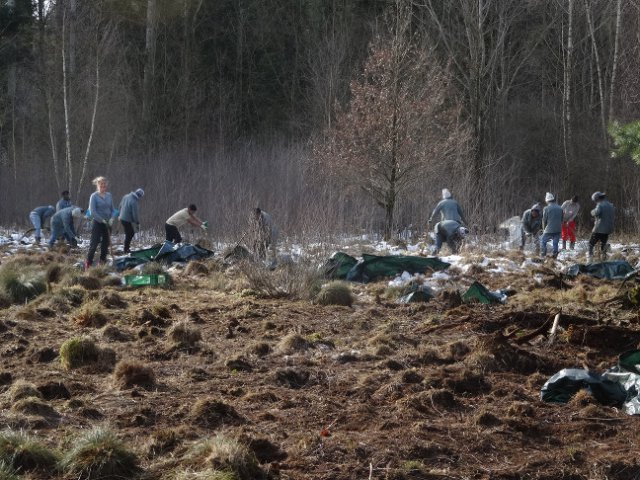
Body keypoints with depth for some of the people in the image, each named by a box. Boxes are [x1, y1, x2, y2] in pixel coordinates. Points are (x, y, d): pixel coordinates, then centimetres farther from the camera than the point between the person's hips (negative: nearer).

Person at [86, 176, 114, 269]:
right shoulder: (94, 196, -9)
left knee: (106, 243, 9)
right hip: (97, 223, -5)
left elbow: (112, 209, 12)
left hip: (107, 223, 5)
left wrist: (111, 218, -6)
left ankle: (102, 262, 19)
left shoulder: (109, 195, 6)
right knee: (94, 243, -8)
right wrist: (102, 220, -16)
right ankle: (88, 263, -5)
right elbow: (92, 211, -13)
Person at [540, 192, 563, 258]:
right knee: (555, 244, 11)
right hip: (558, 230, 4)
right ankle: (555, 257, 8)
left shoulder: (546, 208, -9)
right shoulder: (560, 208, 7)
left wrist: (543, 229, 12)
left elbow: (544, 220, -3)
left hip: (549, 230, -4)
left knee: (543, 242, 9)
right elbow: (561, 220, 13)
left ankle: (543, 256, 2)